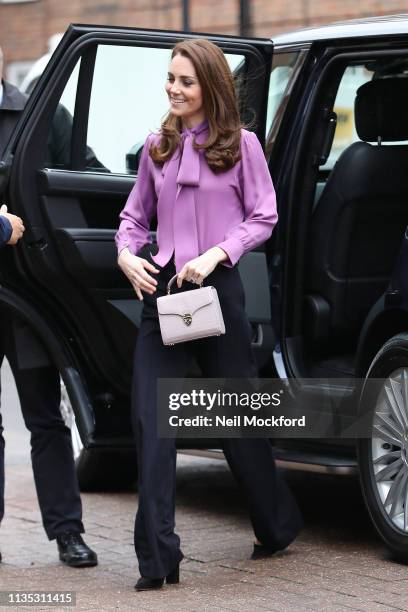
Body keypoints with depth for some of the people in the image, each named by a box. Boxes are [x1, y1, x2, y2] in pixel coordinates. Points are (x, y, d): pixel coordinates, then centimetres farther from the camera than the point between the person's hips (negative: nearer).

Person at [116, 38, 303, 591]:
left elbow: (263, 217, -2)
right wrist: (126, 254, -5)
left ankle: (278, 526, 28)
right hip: (161, 288, 3)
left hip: (217, 286, -3)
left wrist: (215, 254, -15)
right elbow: (135, 215, 16)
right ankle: (157, 558, -9)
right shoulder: (157, 148, 10)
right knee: (151, 418, -8)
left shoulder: (241, 145, -1)